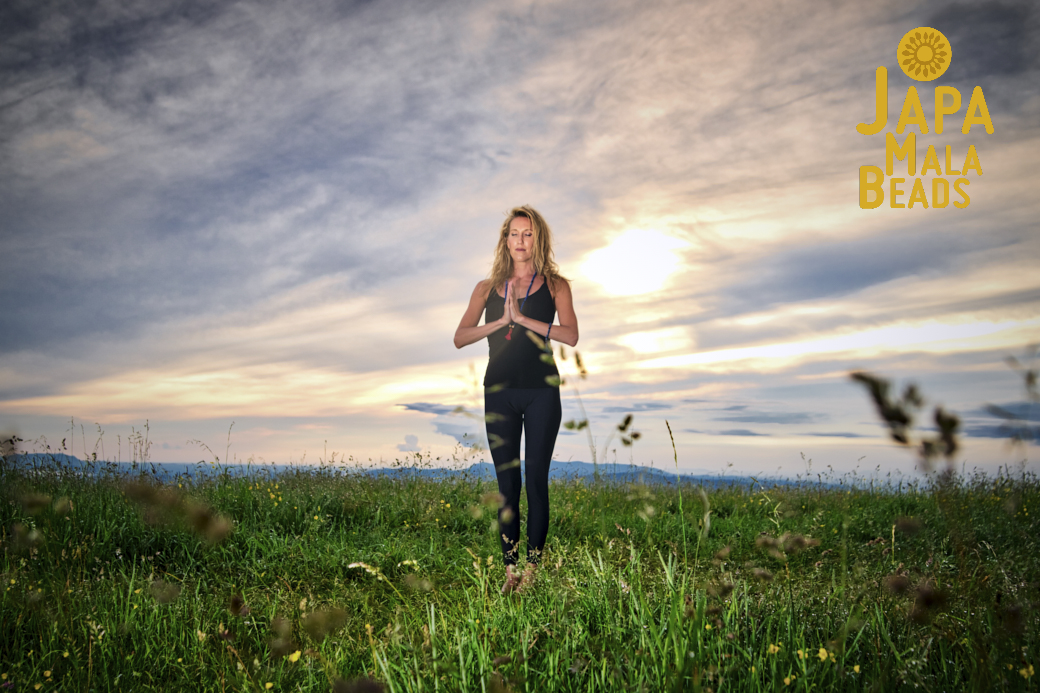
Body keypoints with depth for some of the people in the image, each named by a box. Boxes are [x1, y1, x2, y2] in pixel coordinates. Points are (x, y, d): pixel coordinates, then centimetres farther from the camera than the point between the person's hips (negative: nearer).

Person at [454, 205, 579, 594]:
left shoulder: (555, 285, 7)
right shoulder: (487, 288, 12)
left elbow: (570, 335, -8)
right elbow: (459, 338, 2)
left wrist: (523, 317, -15)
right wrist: (501, 321, -10)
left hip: (541, 391, -2)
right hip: (499, 392, 2)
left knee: (536, 478, -1)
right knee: (506, 482, 4)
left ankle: (533, 566, 6)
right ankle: (510, 568, 9)